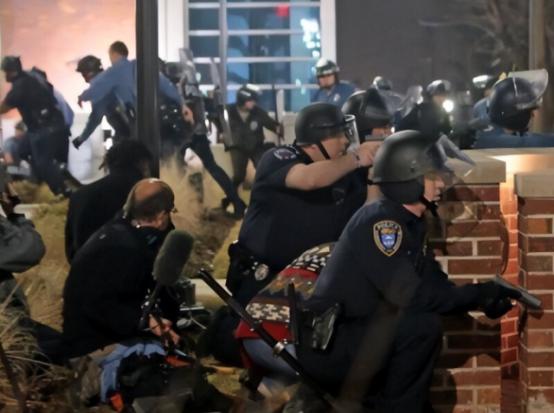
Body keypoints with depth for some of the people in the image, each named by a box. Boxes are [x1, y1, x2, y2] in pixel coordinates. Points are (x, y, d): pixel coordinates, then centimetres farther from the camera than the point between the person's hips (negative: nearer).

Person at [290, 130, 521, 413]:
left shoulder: (411, 227, 11)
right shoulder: (379, 222, -18)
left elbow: (438, 288, 8)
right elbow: (410, 295, -26)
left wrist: (486, 299, -9)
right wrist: (480, 294, -19)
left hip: (356, 336, 10)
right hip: (325, 348, -10)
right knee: (424, 325, -25)